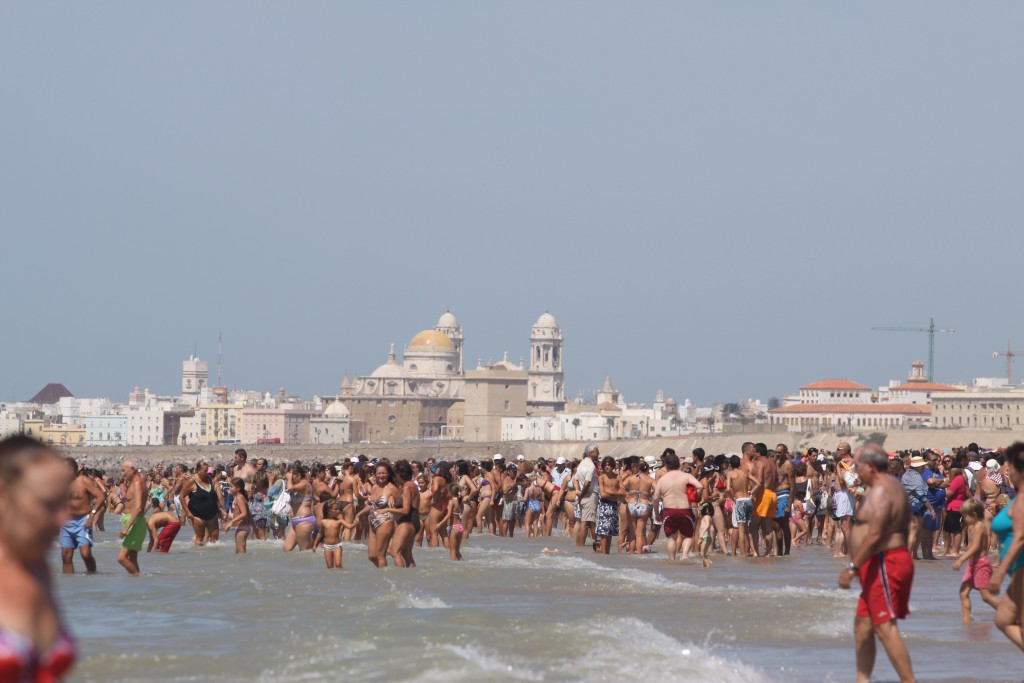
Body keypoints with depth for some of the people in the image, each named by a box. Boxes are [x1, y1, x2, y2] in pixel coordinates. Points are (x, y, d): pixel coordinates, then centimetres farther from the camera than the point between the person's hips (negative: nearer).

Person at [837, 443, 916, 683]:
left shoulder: (880, 491, -16)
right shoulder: (893, 487, 18)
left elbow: (875, 535, -25)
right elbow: (902, 530, 21)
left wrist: (852, 567, -23)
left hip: (883, 564, -11)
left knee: (885, 628, -14)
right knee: (862, 625, 16)